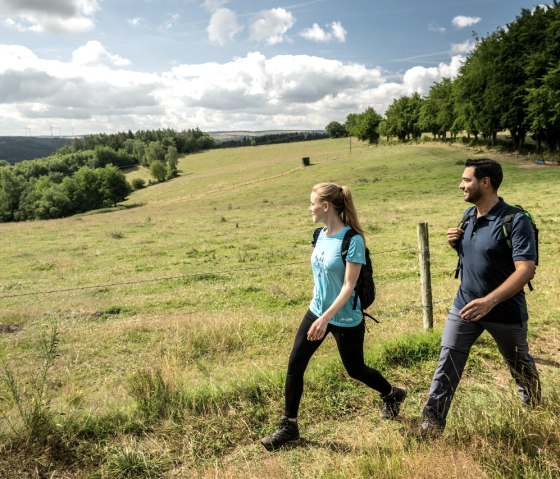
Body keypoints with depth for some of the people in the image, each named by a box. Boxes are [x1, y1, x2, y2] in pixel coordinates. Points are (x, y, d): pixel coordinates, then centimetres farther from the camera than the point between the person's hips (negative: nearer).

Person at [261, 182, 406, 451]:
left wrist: (326, 318, -30)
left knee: (355, 370, 12)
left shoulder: (352, 240, -21)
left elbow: (349, 286, -24)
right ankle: (288, 426, 17)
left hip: (345, 319, -7)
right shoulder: (321, 235, 2)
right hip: (316, 311, 7)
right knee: (295, 365, 2)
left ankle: (392, 395, 43)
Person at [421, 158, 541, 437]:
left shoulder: (515, 221, -21)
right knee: (447, 364, 1)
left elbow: (526, 270, -28)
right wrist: (456, 244, -7)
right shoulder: (469, 216, 1)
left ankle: (535, 411, 47)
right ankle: (431, 423, 9)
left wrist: (490, 301, -37)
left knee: (520, 365, 19)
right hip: (465, 305, 5)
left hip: (505, 311, -5)